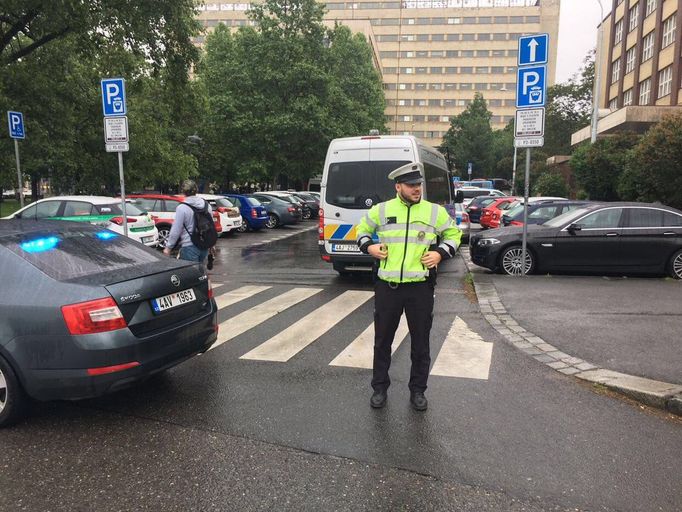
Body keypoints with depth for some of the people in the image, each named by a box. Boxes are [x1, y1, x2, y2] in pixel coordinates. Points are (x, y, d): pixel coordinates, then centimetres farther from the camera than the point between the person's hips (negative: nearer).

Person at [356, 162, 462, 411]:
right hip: (387, 287, 0)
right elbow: (362, 229, 19)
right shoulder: (381, 210, 2)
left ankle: (418, 390, 28)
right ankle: (379, 388, 29)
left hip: (420, 287, 0)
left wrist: (440, 253, 0)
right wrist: (368, 246, 0)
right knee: (382, 341, 11)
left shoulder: (435, 211, 2)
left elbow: (453, 233, 16)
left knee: (421, 342, 10)